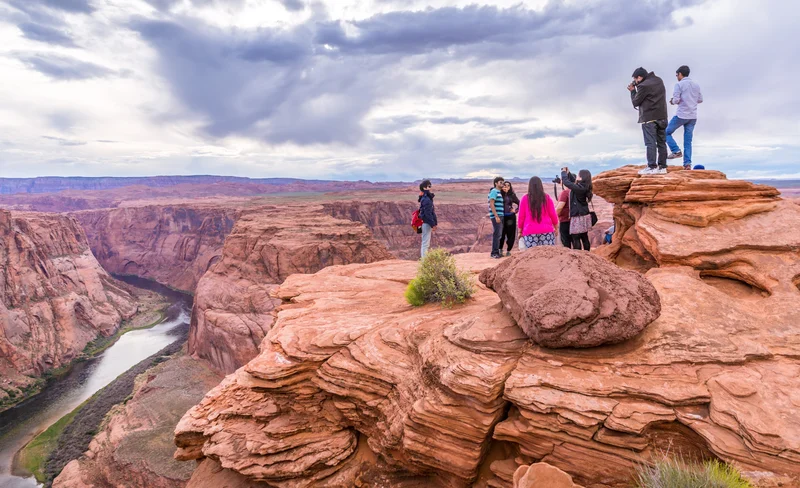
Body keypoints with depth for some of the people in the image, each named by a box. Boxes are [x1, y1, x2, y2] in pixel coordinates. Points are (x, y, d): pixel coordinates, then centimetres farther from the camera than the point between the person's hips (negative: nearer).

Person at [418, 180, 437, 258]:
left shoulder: (428, 198, 16)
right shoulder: (426, 200, -16)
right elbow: (428, 214, -21)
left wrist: (434, 223, 16)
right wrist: (433, 224, -20)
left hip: (427, 223, 10)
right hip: (427, 223, -10)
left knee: (426, 243, 15)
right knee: (425, 243, -7)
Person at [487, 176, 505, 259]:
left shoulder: (499, 192, 19)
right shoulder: (494, 191, -9)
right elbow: (491, 204, -17)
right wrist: (496, 216, -21)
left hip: (500, 216, 9)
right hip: (496, 216, -9)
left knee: (499, 234, 10)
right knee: (497, 234, -10)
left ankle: (497, 252, 15)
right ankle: (494, 253, -6)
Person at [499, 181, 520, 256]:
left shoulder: (512, 195, 5)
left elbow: (519, 204, 12)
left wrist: (515, 210, 3)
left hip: (510, 217, 2)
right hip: (502, 216, -1)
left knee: (510, 234, 4)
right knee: (501, 234, 2)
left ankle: (508, 250, 13)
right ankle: (500, 249, 15)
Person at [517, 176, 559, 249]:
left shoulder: (525, 198, 3)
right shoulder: (547, 197, 4)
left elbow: (521, 216, 6)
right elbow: (553, 214, 8)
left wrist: (520, 231, 15)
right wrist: (556, 228, 21)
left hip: (530, 232, -1)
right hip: (547, 231, 1)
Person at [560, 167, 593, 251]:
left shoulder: (578, 188, -19)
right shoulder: (584, 187, 6)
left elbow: (566, 182, -17)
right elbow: (573, 183, 21)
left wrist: (564, 172, -1)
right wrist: (568, 173, 17)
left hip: (578, 217, -9)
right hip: (584, 216, 9)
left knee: (576, 239, -4)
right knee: (584, 238, 14)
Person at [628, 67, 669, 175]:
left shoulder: (643, 86, -13)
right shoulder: (659, 81, 13)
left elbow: (635, 102, -6)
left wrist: (633, 91, 8)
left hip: (649, 118, -8)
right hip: (662, 117, 8)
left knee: (650, 143, -6)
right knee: (661, 142, 8)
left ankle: (652, 167, -9)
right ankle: (662, 166, 11)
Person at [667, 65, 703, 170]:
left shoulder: (679, 84, -7)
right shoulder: (696, 85, 12)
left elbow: (676, 100, -13)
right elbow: (700, 99, 16)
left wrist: (672, 101, 8)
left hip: (681, 115, -6)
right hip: (693, 117, 6)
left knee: (667, 132, 13)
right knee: (688, 141, 6)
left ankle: (676, 151, -3)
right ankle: (687, 163, 2)